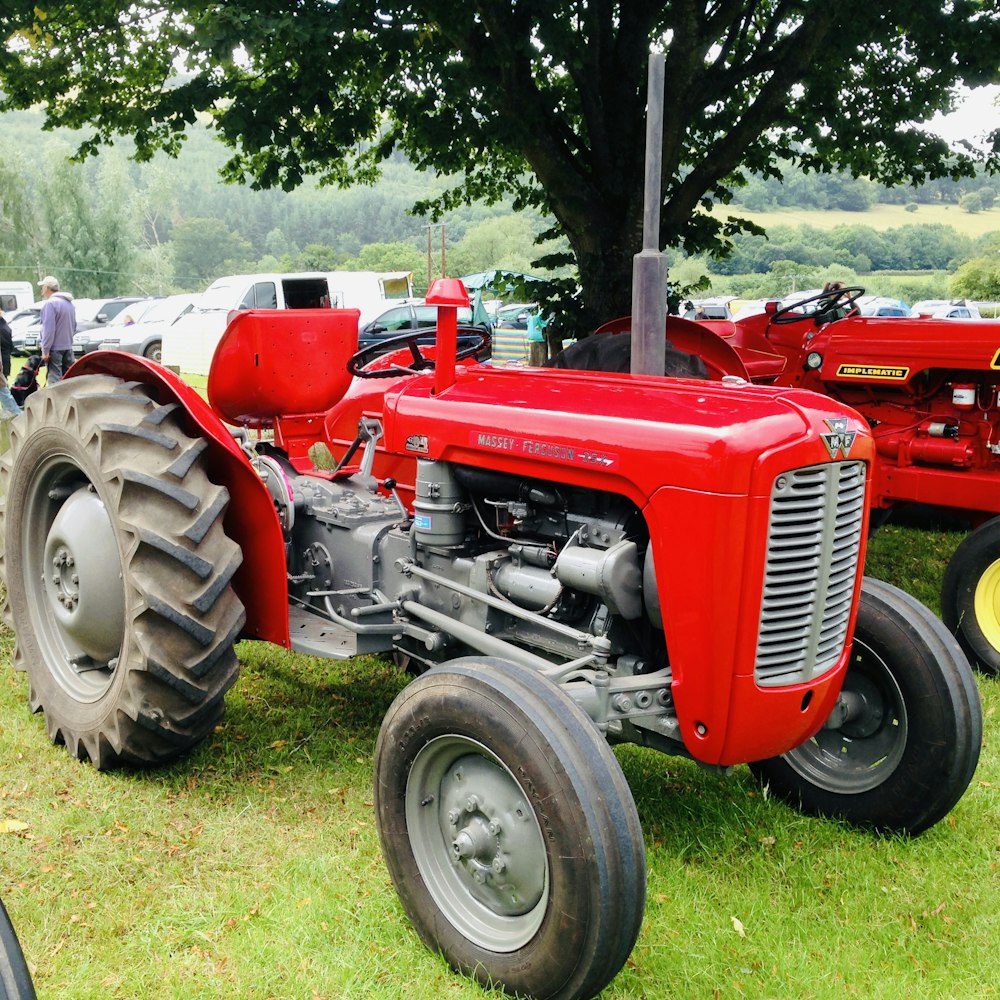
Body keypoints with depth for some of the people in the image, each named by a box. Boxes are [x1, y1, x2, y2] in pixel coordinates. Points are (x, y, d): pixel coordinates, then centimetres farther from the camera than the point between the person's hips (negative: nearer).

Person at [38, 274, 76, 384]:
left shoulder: (50, 303, -14)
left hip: (55, 348, -8)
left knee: (55, 379, -8)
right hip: (68, 347, 8)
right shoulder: (69, 303, 14)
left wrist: (45, 350, -17)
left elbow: (48, 329, -18)